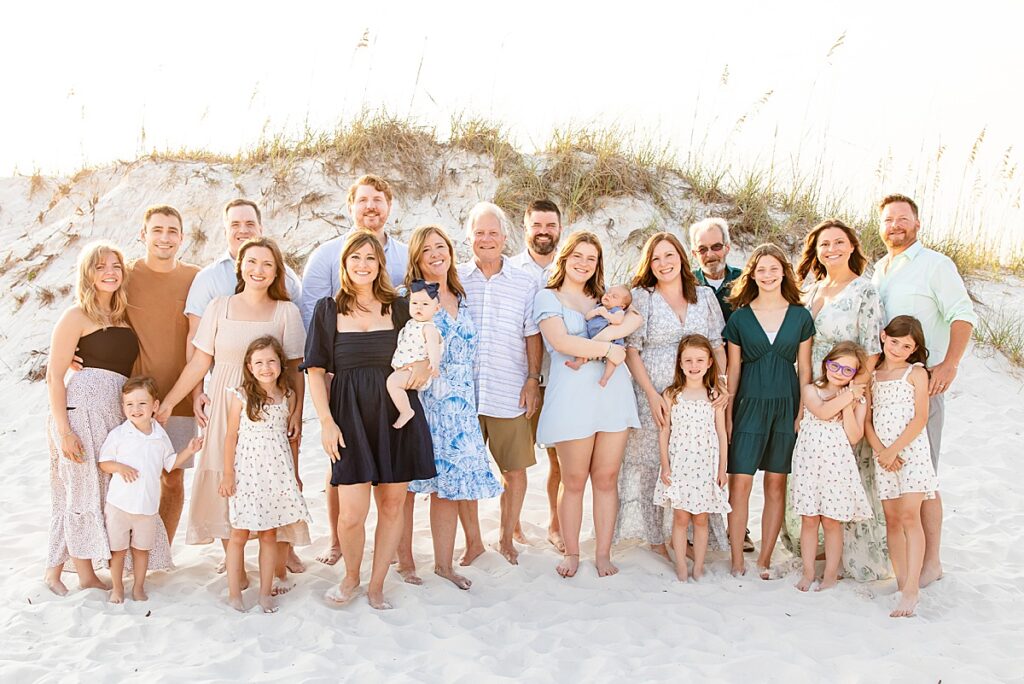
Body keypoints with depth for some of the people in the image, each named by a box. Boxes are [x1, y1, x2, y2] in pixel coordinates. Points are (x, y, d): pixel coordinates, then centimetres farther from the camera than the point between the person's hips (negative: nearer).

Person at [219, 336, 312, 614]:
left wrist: (295, 474, 14)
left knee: (269, 535, 8)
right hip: (247, 472, -2)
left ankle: (266, 592, 17)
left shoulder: (288, 397, 4)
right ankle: (234, 593, 14)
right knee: (239, 535, 4)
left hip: (277, 473, 2)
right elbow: (231, 436, -1)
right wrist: (228, 474, -4)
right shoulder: (241, 396, -4)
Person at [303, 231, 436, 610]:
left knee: (392, 504, 5)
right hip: (350, 415, -1)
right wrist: (326, 421, -5)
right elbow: (315, 370, 4)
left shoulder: (400, 307, 8)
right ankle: (351, 578, 21)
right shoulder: (328, 309, 6)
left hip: (397, 413, 2)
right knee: (351, 513, -7)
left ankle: (377, 585, 22)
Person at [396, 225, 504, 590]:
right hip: (417, 400, -5)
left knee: (449, 482, 7)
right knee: (408, 481, 2)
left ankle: (444, 562, 19)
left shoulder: (461, 299, 15)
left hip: (457, 406, 5)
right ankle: (405, 559, 16)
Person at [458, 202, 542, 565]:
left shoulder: (525, 284, 6)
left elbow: (532, 336, 8)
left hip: (509, 394, 0)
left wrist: (533, 379, 0)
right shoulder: (454, 280, 6)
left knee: (515, 468, 6)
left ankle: (506, 538, 24)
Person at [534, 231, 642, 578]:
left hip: (613, 393, 4)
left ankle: (603, 553, 15)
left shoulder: (603, 296, 18)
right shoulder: (547, 297, 5)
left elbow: (633, 318, -2)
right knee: (574, 481, 3)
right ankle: (571, 553, 17)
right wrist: (607, 349, -8)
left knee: (607, 478, 6)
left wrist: (592, 343, -13)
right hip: (572, 396, -4)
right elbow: (560, 341, -12)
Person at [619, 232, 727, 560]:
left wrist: (722, 382, -3)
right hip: (653, 397, -2)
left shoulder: (705, 296, 10)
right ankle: (656, 539, 14)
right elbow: (631, 350, -3)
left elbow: (718, 345, 14)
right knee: (652, 466, 2)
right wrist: (653, 396, -11)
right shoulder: (641, 297, 1)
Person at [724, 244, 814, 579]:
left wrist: (803, 411, 1)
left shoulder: (800, 316, 6)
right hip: (749, 403, -1)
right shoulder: (740, 317, 4)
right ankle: (737, 561, 3)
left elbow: (804, 368, 8)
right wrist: (727, 413, 3)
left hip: (786, 404, 1)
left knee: (776, 484, 5)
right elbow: (733, 369, 6)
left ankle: (765, 560, 15)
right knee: (740, 482, -6)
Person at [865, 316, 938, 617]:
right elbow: (866, 419, 6)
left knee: (909, 516, -13)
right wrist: (880, 450, -8)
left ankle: (911, 590, -15)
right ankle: (901, 584, 9)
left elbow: (920, 418, -7)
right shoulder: (872, 374, 12)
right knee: (892, 519, 4)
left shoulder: (916, 372, 1)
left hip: (911, 450, -4)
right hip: (882, 454, 4)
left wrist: (893, 450, -13)